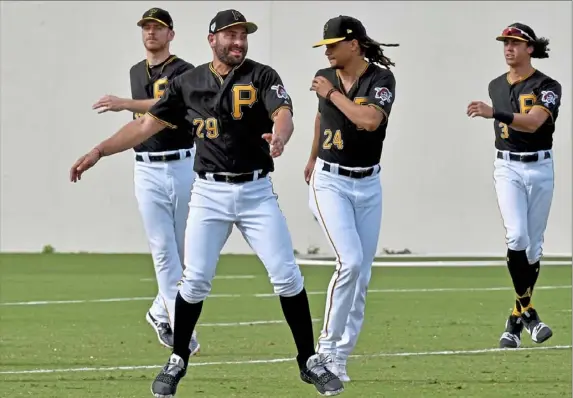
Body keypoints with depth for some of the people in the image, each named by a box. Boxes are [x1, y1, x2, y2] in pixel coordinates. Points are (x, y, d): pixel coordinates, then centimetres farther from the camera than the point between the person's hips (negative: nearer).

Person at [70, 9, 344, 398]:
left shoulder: (262, 77, -2)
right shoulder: (189, 83, 3)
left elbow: (283, 115, -20)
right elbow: (147, 124, 7)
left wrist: (279, 136, -44)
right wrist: (98, 152, 0)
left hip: (256, 192, -1)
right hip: (209, 193, 1)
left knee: (287, 276, -5)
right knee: (195, 281, -3)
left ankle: (310, 361, 7)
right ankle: (177, 362, 13)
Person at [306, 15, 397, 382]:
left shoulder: (381, 79, -10)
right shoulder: (325, 78, 1)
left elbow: (370, 120, -28)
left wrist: (332, 93, -18)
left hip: (367, 186, 0)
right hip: (330, 182, 0)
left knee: (362, 276, 4)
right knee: (350, 261, -19)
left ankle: (340, 358, 13)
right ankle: (327, 348, -11)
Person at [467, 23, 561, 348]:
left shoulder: (548, 87, -9)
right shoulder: (496, 87, 8)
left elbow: (532, 122, -26)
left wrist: (493, 113, -36)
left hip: (540, 168, -2)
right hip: (507, 168, 2)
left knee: (534, 245, 4)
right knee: (517, 236, -19)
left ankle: (517, 320, 16)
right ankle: (528, 310, -12)